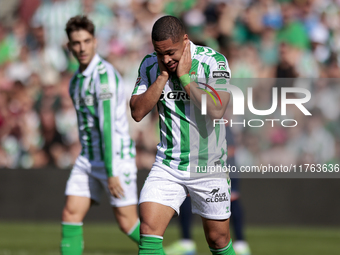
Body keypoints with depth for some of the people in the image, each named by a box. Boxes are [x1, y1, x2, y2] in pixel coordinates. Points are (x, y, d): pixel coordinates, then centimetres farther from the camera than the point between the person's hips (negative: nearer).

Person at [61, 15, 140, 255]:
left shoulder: (104, 74, -17)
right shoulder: (77, 78, 11)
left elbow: (108, 125, -21)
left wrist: (111, 173, -24)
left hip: (116, 156, -8)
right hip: (88, 159, 8)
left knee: (128, 223, -4)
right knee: (70, 215, -3)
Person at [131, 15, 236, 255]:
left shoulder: (213, 61, -12)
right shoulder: (150, 65, 0)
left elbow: (216, 110, -23)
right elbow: (137, 112, -5)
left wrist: (184, 76, -19)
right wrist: (163, 76, -13)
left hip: (207, 165, -2)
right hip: (167, 165, 2)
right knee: (149, 231, -16)